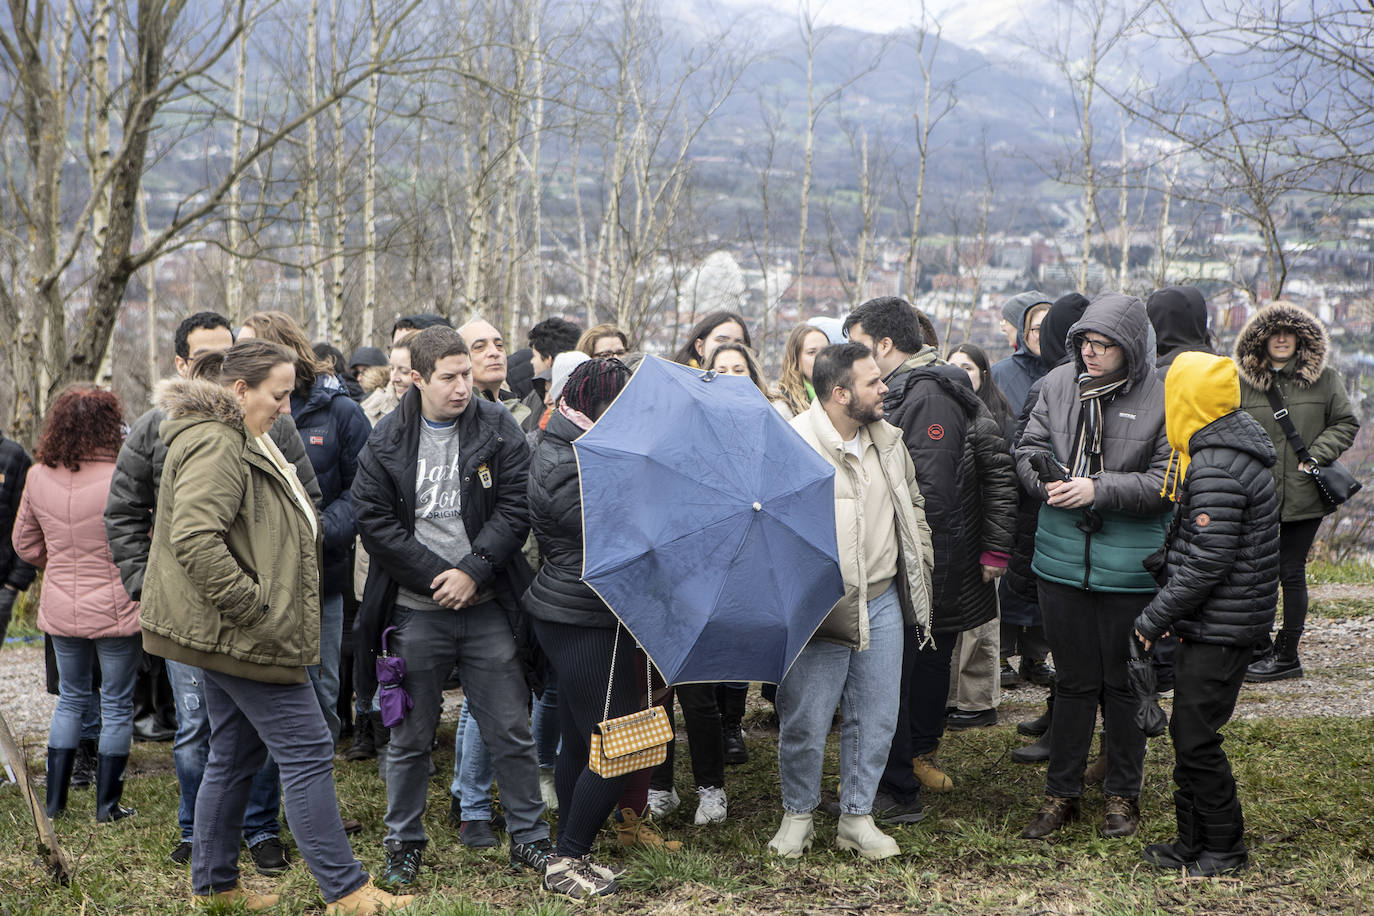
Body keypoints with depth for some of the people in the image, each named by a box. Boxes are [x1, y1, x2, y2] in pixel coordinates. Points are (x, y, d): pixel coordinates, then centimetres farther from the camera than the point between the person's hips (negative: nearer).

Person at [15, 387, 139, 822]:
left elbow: (24, 544, 9)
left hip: (60, 609, 5)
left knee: (71, 697, 21)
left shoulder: (38, 478, -2)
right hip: (114, 607, -5)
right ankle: (107, 803, 14)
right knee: (116, 704, 9)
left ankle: (55, 798, 23)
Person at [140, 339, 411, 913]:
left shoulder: (240, 440, 18)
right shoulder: (214, 446, -17)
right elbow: (194, 539, -29)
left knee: (234, 754, 16)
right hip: (239, 632, -11)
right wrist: (253, 605, -24)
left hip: (229, 630, 11)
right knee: (307, 750, -8)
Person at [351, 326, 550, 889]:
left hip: (488, 608, 0)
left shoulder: (499, 431, 0)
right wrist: (436, 577, -10)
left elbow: (514, 510, -4)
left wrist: (472, 572, -14)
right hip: (415, 612, 0)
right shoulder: (386, 443, 0)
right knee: (410, 738, 9)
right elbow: (375, 521, -4)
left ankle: (530, 840, 18)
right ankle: (404, 844, 24)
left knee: (511, 732, 4)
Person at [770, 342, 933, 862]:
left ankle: (857, 817, 25)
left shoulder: (888, 440, 8)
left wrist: (920, 557, 16)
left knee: (876, 716, 10)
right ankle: (798, 815, 23)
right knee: (805, 721, 2)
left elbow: (912, 501, 24)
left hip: (883, 601, 6)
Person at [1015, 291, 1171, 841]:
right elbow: (1029, 450, 9)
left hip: (1130, 565, -3)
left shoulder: (1162, 399, -11)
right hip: (1063, 558, 3)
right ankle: (1061, 794, 24)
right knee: (1073, 681, 13)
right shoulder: (1059, 385, 2)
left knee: (1124, 683, 11)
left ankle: (1123, 795, 27)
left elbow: (1167, 483, -14)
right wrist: (1043, 479, -12)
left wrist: (1098, 489, -21)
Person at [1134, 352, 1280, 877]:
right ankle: (1192, 844, 24)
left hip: (1220, 630, -10)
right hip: (1215, 622, 10)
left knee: (1195, 738, -2)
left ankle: (1225, 849, 11)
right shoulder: (1229, 449, 11)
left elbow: (1208, 563, -22)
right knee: (1187, 732, 15)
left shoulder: (1215, 469, -22)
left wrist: (1154, 618, -15)